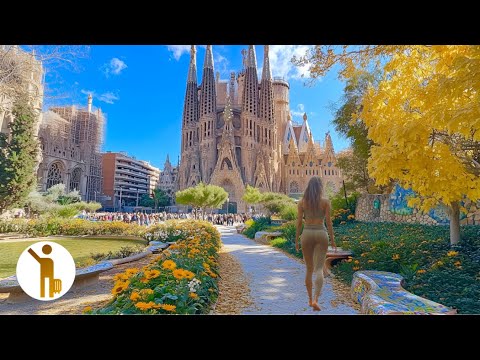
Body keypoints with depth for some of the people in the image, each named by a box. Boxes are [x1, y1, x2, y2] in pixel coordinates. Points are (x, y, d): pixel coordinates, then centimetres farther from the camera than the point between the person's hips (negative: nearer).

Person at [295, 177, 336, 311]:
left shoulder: (302, 202, 0)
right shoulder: (325, 201, -3)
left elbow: (299, 222, 0)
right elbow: (328, 222, -4)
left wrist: (296, 239, 6)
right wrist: (333, 239, 5)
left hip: (307, 234, 2)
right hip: (321, 234, -2)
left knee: (309, 269, 15)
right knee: (319, 269, -3)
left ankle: (310, 298, 24)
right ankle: (315, 299, -17)